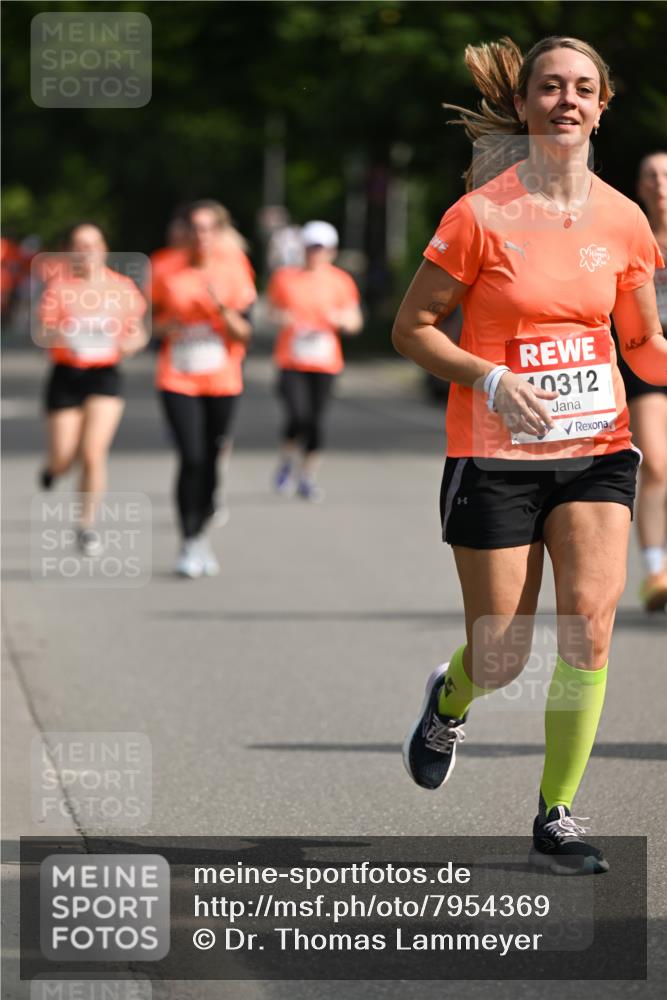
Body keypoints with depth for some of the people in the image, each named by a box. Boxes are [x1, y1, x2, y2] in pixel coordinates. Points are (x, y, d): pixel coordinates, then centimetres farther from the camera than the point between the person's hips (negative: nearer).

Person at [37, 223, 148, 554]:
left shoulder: (122, 287, -1)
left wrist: (131, 343, -15)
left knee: (93, 452, -13)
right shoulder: (59, 286, -5)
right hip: (66, 377, 0)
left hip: (105, 376, 0)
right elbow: (42, 335, -7)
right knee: (64, 458, 2)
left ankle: (87, 524, 3)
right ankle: (53, 467, 41)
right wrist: (58, 334, -30)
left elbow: (138, 332, 8)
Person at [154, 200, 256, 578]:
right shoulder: (170, 271, 2)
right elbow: (156, 322, 15)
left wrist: (221, 307, -20)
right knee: (191, 458, -13)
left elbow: (245, 334, -4)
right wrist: (166, 326, -7)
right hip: (178, 380, -1)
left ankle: (200, 533, 26)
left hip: (223, 381, 1)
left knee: (211, 459, 6)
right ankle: (189, 544, -7)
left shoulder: (234, 272, 0)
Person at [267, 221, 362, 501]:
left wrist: (340, 319, -13)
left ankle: (308, 477, 18)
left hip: (324, 363, 2)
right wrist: (280, 317, -9)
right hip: (291, 361, -2)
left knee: (315, 420, 2)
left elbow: (355, 322, 9)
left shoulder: (340, 282, 3)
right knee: (298, 416, -16)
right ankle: (287, 464, 12)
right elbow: (272, 309, 14)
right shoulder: (285, 277, 1)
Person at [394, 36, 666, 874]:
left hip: (596, 447, 3)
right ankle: (449, 699, 41)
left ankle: (556, 818, 1)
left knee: (590, 626, -13)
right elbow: (411, 328, -4)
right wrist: (490, 377, -19)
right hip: (495, 453, -3)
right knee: (502, 659, 3)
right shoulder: (481, 215, -9)